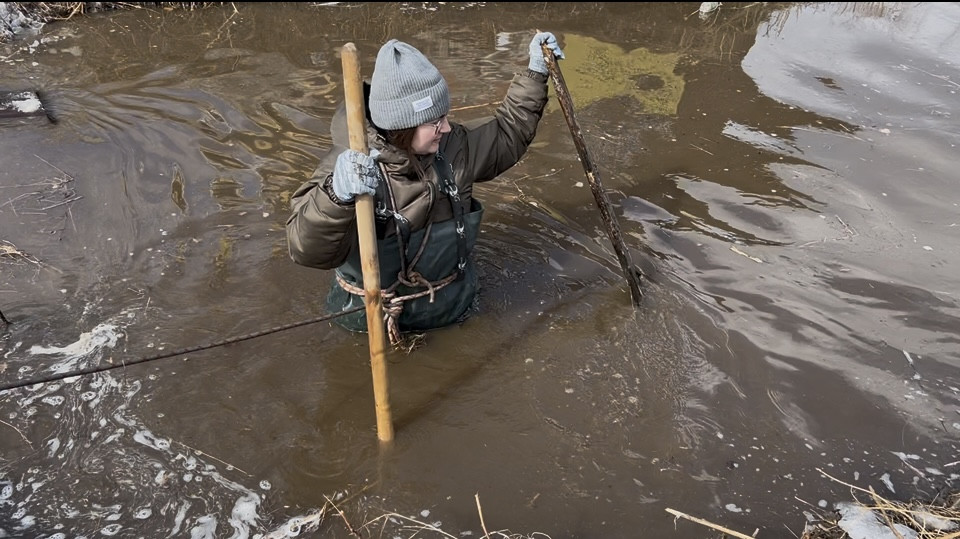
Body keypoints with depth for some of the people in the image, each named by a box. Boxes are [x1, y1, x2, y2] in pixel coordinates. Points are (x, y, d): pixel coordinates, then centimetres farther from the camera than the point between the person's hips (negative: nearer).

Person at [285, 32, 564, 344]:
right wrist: (336, 196, -59)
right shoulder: (347, 167, -28)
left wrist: (536, 73, 0)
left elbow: (508, 134, 6)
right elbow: (308, 250, -39)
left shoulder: (454, 146, -13)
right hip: (372, 315, -3)